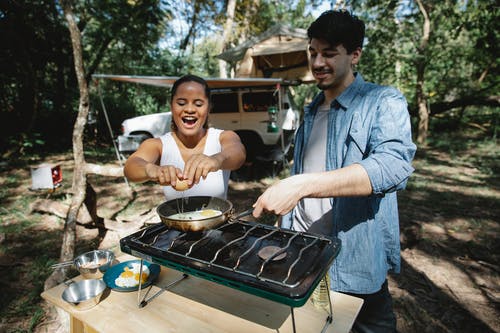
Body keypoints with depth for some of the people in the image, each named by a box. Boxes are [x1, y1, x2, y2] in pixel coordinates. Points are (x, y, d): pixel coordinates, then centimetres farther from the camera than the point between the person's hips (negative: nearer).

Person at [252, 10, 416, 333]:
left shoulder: (384, 102, -11)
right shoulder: (312, 111, 10)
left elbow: (393, 165, -30)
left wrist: (302, 184, -39)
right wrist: (287, 227, 13)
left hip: (355, 259, -5)